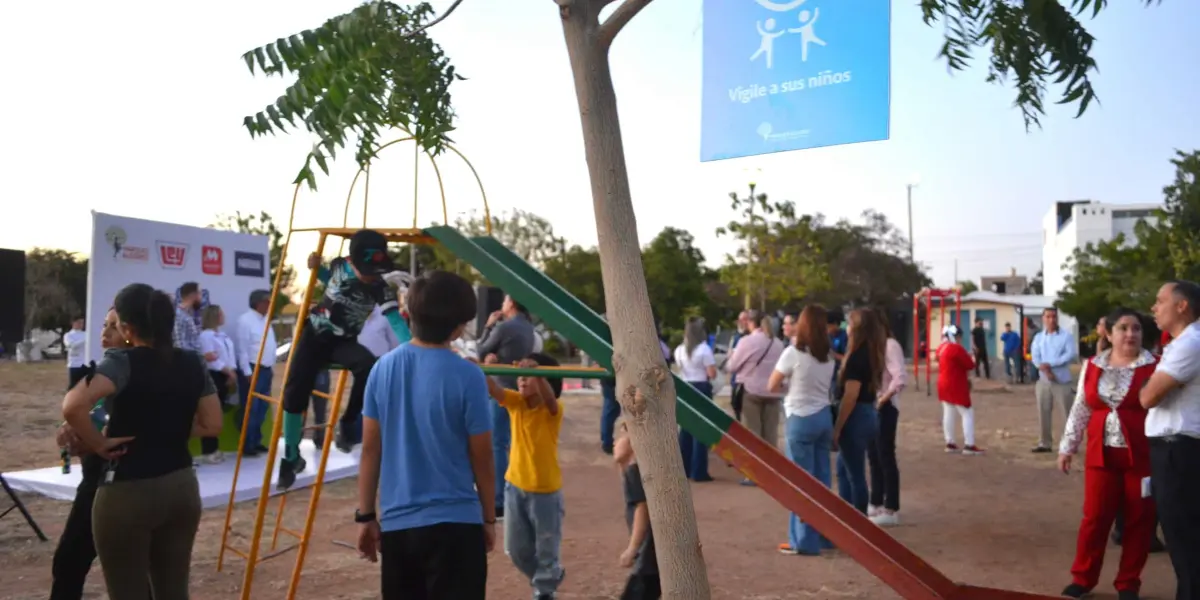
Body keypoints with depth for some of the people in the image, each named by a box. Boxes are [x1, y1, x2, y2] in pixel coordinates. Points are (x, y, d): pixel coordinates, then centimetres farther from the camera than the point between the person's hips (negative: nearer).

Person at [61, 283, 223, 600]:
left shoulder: (123, 362, -14)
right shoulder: (193, 363, 3)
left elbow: (72, 406, -30)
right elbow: (212, 425, 6)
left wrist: (99, 444, -14)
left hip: (128, 493, -5)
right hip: (182, 487, 6)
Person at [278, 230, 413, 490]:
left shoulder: (380, 287, -20)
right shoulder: (338, 265, -11)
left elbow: (395, 319, -31)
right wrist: (315, 268, -7)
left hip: (344, 341, -1)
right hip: (315, 334, 2)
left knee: (369, 367, -34)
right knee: (295, 393, -7)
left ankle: (347, 426, -12)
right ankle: (291, 457, 13)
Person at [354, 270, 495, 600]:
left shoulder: (383, 368, 0)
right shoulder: (468, 376, -13)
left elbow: (370, 450, 4)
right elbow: (481, 458, -6)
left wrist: (366, 516, 12)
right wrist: (489, 518, 7)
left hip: (396, 523, 5)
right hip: (454, 523, -5)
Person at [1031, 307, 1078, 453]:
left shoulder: (1066, 336, -2)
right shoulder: (1038, 337, 10)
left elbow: (1071, 354, -14)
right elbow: (1035, 356, 1)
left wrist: (1050, 364, -17)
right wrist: (1045, 369, -17)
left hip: (1062, 381, -4)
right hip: (1044, 381, 4)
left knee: (1068, 413, -1)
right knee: (1043, 413, 6)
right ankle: (1045, 443, 14)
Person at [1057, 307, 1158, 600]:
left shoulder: (1155, 367, -3)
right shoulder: (1093, 366, 6)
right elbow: (1080, 409, 11)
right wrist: (1067, 446, 9)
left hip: (1142, 455, -2)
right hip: (1101, 453, 2)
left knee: (1139, 519, 7)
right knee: (1095, 516, 5)